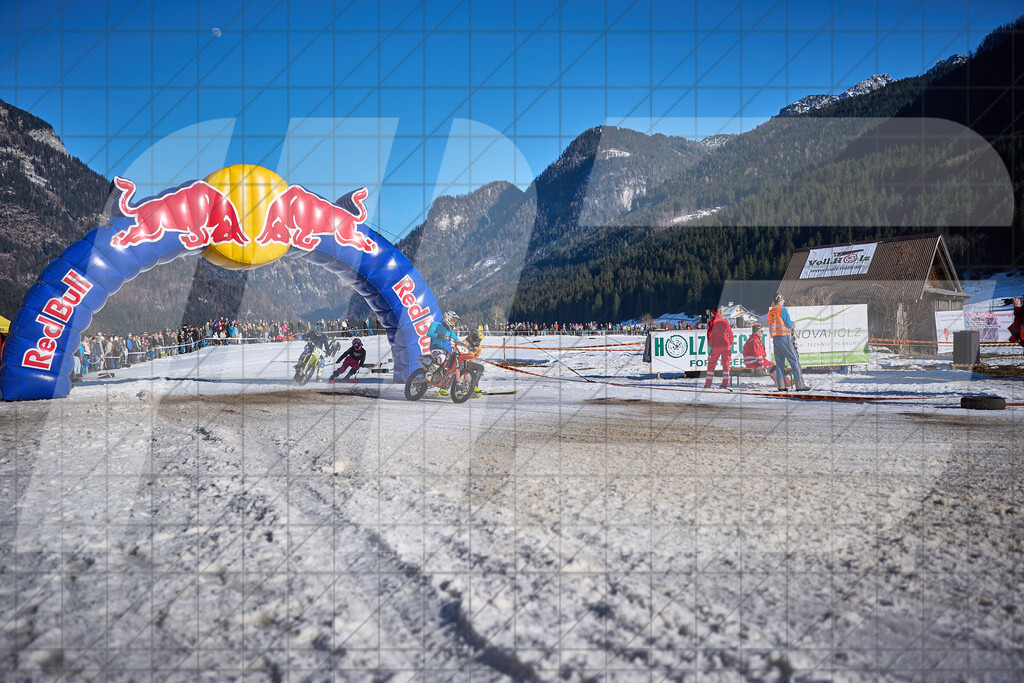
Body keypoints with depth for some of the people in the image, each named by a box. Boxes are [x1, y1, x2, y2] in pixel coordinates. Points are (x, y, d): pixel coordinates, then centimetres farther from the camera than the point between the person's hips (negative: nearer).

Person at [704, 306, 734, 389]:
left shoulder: (711, 322, -2)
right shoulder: (725, 321, 6)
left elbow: (709, 334, -2)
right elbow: (730, 333, 10)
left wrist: (710, 344, 8)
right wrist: (730, 343, 19)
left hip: (715, 347, -2)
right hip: (726, 346, 2)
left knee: (711, 364, 6)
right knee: (726, 365, 7)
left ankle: (708, 384, 2)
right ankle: (725, 384, 3)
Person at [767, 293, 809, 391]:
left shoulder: (770, 312, 16)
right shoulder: (782, 310, -7)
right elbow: (788, 324, -13)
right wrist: (792, 324, 10)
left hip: (775, 338, 8)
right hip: (784, 337, -8)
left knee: (779, 362, 8)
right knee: (794, 360, -5)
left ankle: (781, 385, 3)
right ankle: (800, 385, -8)